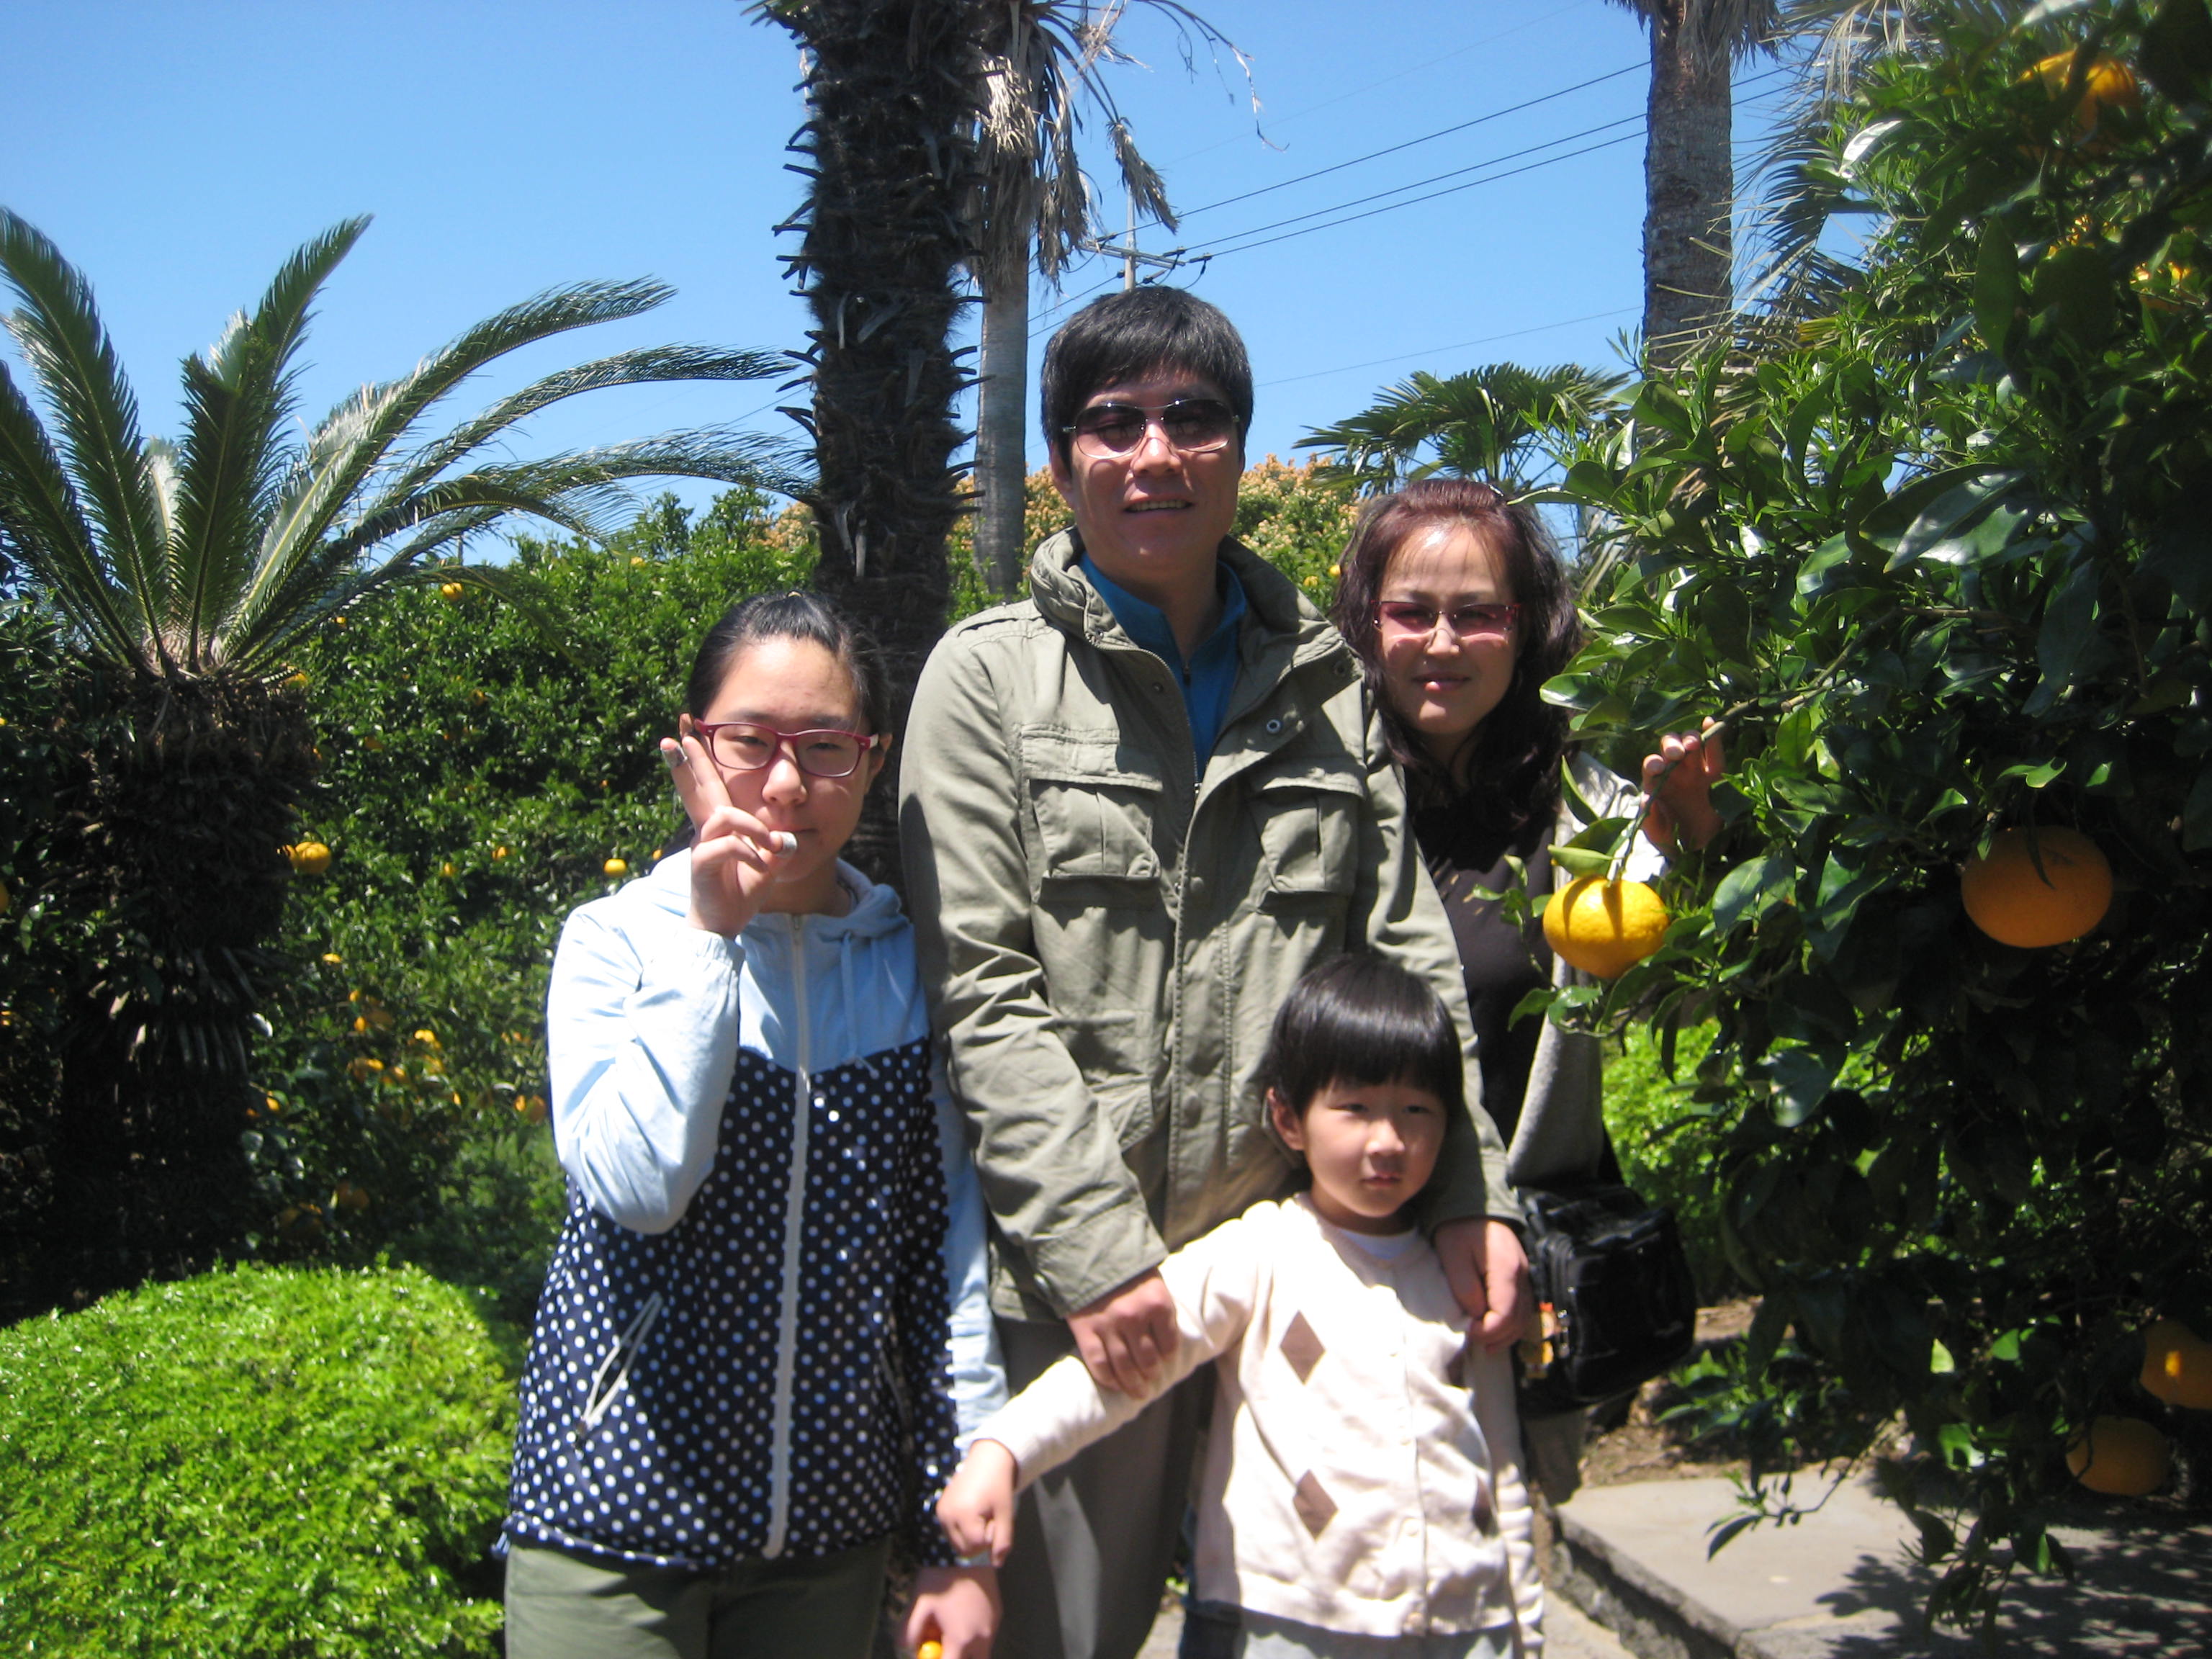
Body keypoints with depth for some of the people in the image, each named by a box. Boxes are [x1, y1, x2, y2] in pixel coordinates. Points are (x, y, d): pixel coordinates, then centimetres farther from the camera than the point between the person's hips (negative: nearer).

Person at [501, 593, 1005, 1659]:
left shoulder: (910, 965, 0)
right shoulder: (618, 940, -6)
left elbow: (952, 1256, 2)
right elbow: (638, 1187, -21)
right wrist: (712, 933, -20)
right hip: (617, 1504, -2)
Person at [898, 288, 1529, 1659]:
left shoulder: (1323, 684, 11)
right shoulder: (991, 675, 0)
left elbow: (1410, 958, 10)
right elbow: (981, 991, -8)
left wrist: (1472, 1194, -1)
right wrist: (1098, 1251, -15)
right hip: (1073, 1284, -3)